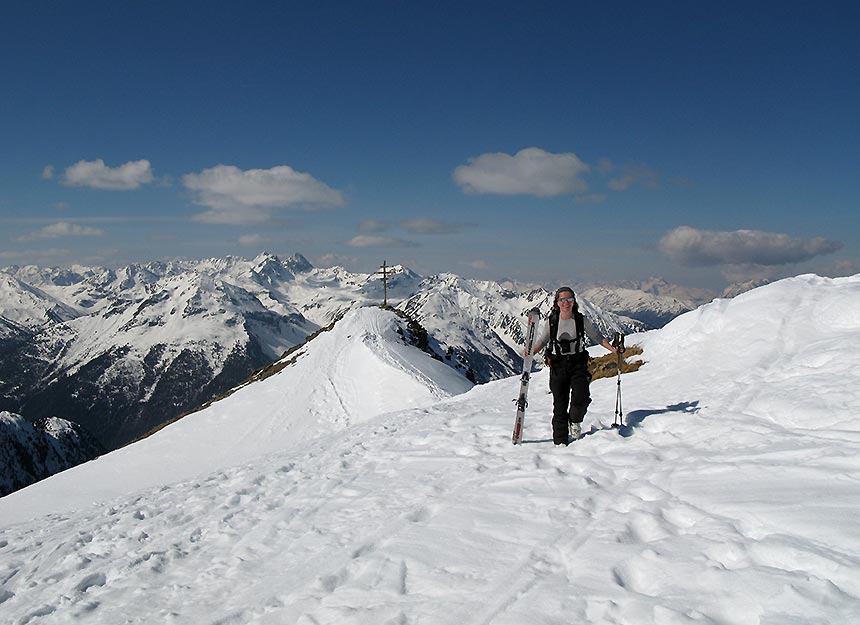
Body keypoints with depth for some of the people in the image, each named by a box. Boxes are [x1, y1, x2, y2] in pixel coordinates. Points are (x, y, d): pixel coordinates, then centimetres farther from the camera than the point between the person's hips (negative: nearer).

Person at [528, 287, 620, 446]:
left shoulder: (581, 320, 0)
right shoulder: (552, 321, 0)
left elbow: (596, 336, 11)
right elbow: (542, 340, 9)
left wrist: (611, 348, -2)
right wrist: (531, 353, -9)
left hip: (578, 363, 0)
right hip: (558, 365, 0)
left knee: (581, 398, -17)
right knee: (560, 404, 0)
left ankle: (575, 420, 17)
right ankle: (560, 441, 11)